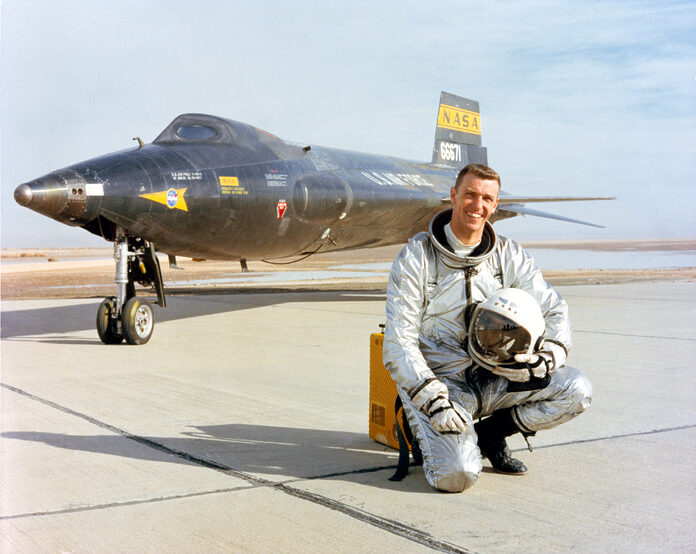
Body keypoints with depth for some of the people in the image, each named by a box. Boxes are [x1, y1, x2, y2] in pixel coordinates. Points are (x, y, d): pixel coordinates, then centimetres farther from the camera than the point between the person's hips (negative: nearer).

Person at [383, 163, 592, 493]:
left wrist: (546, 359, -18)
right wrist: (432, 400, -24)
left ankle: (490, 433, 4)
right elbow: (399, 343, -12)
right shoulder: (416, 258, -8)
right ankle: (430, 433, 9)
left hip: (494, 377, 5)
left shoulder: (509, 256, 4)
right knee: (457, 475, -28)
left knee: (577, 391, -15)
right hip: (439, 380, -4)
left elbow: (554, 309, 4)